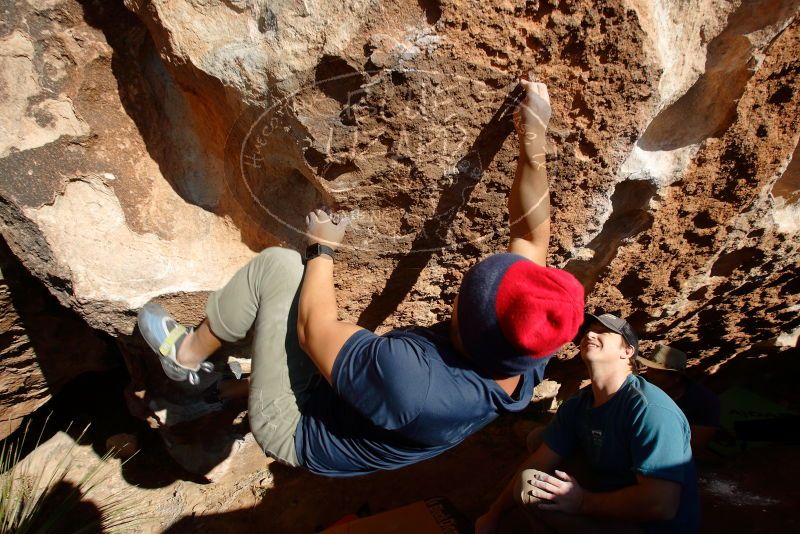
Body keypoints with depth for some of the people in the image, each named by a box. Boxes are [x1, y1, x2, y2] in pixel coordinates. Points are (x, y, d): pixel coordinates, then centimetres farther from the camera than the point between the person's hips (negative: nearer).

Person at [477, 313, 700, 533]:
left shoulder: (649, 409, -25)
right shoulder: (577, 405, -1)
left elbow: (662, 504, -31)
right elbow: (537, 464, 3)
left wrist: (582, 502, -22)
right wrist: (493, 515, 3)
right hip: (613, 510, 8)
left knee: (530, 487, -21)